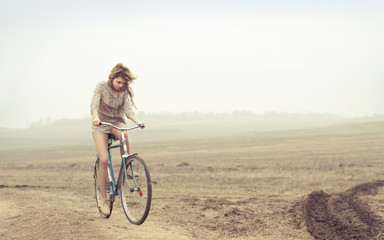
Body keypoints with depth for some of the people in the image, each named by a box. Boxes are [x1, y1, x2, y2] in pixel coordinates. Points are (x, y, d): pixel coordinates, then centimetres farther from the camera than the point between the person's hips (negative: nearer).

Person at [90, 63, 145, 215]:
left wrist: (137, 121, -34)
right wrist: (95, 117, -48)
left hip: (117, 122, 2)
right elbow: (94, 104, -27)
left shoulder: (124, 91, -5)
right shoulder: (101, 87, -13)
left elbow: (127, 110, -14)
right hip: (101, 124, -2)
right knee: (104, 160, -16)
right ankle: (103, 198, -6)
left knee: (124, 134, -38)